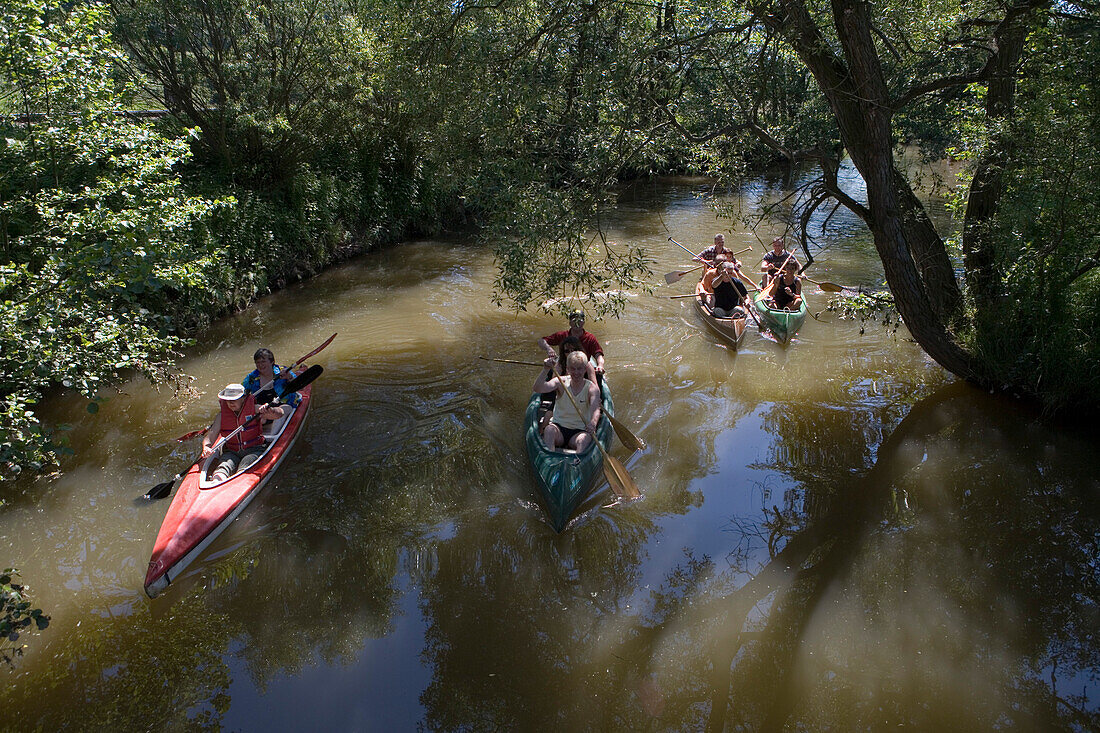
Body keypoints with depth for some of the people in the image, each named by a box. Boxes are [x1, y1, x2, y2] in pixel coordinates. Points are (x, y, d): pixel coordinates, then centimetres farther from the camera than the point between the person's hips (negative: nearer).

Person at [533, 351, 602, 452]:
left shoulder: (591, 388, -4)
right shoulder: (561, 382, 0)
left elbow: (595, 409, -23)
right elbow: (537, 388, -15)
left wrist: (593, 423, -45)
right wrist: (546, 370, -29)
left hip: (579, 431, -1)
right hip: (559, 427, 1)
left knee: (585, 439, -33)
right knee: (549, 430, -31)